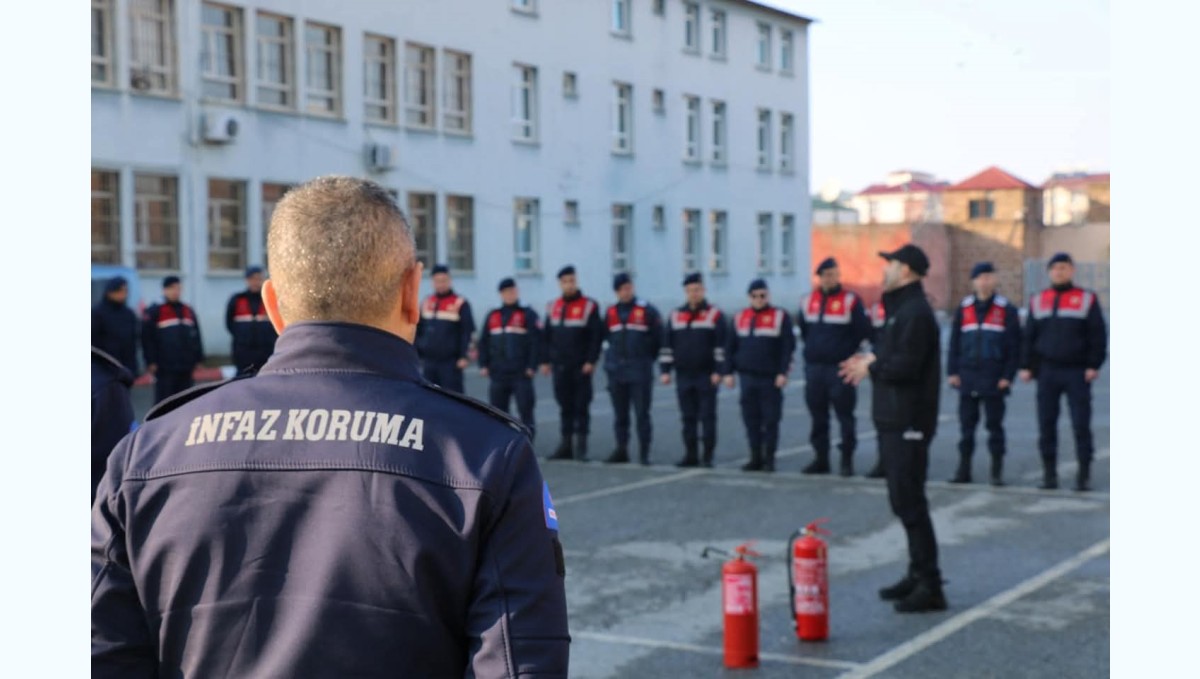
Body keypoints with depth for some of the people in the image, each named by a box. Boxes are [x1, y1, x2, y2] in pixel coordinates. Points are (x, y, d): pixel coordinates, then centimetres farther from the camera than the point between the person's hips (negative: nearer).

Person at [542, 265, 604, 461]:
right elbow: (546, 336, 15)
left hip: (581, 367, -4)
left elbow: (597, 335, -7)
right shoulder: (553, 307, 12)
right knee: (565, 406, 8)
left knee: (581, 406, -1)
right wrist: (546, 361, 9)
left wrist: (591, 361, -13)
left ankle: (581, 445, 3)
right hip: (560, 366, 4)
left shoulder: (589, 306, -2)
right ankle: (565, 444, 13)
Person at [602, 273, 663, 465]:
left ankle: (644, 452, 0)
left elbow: (658, 338, 2)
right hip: (616, 371, 4)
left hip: (640, 371, -4)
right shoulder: (611, 313, 11)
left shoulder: (647, 310, -2)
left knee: (642, 413, -4)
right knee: (620, 414, 8)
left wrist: (647, 359, 5)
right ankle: (621, 450, 15)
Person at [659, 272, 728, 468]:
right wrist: (665, 370, 5)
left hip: (707, 376, -4)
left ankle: (708, 456, 3)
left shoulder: (715, 315, 0)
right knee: (688, 418, 7)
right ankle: (691, 455, 13)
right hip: (683, 376, 4)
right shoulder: (675, 316, 11)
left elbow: (722, 346, -4)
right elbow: (667, 345, 11)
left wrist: (718, 371, -11)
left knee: (707, 417, -2)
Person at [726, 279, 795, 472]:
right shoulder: (740, 317, 12)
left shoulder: (780, 317, 0)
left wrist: (783, 372, -12)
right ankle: (756, 458, 13)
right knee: (751, 419, 5)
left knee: (771, 419, -2)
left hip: (770, 378, -4)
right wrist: (728, 372, 8)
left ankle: (769, 459, 5)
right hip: (747, 377, 4)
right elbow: (732, 347, 14)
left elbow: (788, 346, -5)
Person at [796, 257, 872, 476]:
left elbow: (863, 332, -4)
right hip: (814, 368, 5)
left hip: (840, 368, -5)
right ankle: (821, 459, 17)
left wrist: (846, 351, 1)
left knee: (845, 415, -2)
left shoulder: (850, 301, -5)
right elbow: (802, 328, 24)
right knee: (818, 417, 9)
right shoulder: (808, 301, 9)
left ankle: (847, 460, 4)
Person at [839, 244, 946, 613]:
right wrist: (872, 358, 4)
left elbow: (906, 365, -24)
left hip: (908, 422, -11)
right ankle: (918, 575, 25)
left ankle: (930, 586, -5)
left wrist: (871, 366, -9)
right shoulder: (900, 308, 18)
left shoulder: (915, 312, -16)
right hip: (894, 418, 11)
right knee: (903, 499, 16)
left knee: (910, 501, -9)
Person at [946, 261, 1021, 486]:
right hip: (967, 378, 3)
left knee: (995, 424, 2)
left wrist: (1008, 376, -6)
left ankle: (997, 471, 8)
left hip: (994, 380, -2)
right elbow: (954, 343, 9)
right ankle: (964, 469, 13)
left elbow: (1014, 347, 0)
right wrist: (952, 372, 2)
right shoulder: (963, 309, 8)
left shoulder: (1006, 310, 1)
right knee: (967, 424, 7)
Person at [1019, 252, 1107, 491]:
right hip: (1047, 372, 3)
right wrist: (1026, 366, 5)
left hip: (1077, 372, -3)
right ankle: (1049, 473, 9)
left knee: (1081, 425, -3)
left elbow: (1098, 336, 1)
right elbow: (1028, 336, 13)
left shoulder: (1087, 299, 3)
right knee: (1046, 425, 2)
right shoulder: (1037, 301, 12)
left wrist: (1093, 365, -8)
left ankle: (1084, 475, 3)